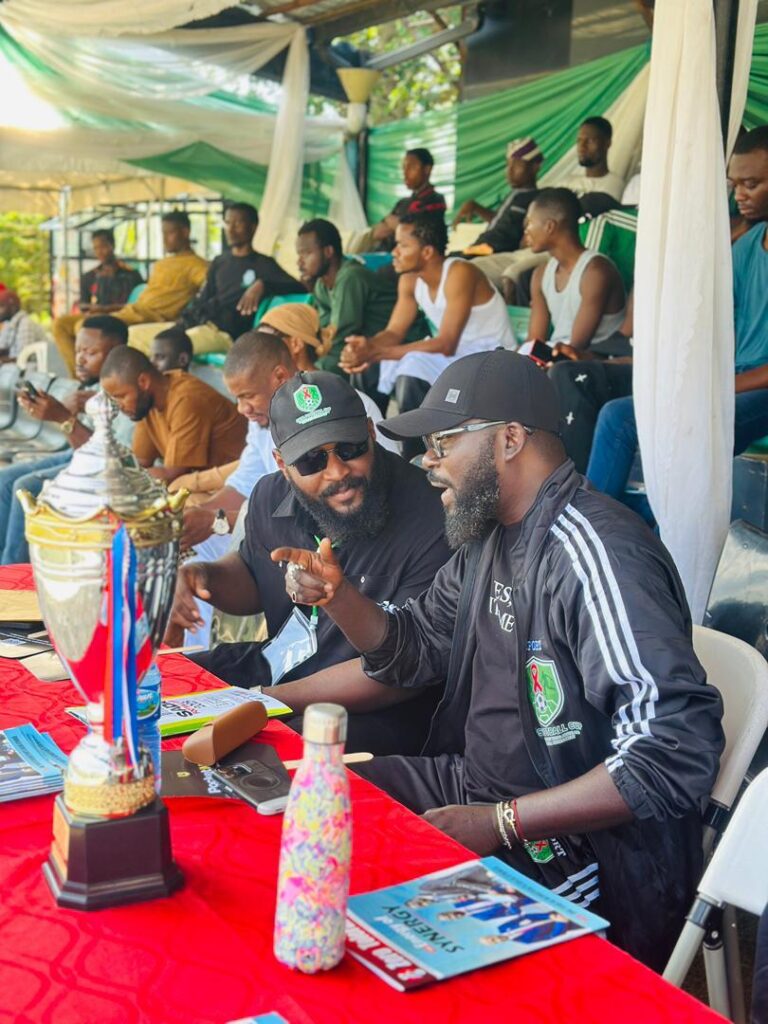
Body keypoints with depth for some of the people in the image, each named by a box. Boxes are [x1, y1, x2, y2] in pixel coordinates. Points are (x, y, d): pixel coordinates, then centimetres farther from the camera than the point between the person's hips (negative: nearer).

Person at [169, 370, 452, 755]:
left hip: (372, 712, -7)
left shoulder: (427, 521, -22)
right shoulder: (272, 496, 1)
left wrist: (270, 700, -21)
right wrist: (205, 577, -3)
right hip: (276, 665, 7)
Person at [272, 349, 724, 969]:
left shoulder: (593, 555, -25)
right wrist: (336, 592, -2)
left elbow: (679, 752, -30)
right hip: (473, 784, 9)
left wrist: (501, 823, -26)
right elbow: (413, 651, 17)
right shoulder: (489, 536, 7)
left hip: (585, 849, -9)